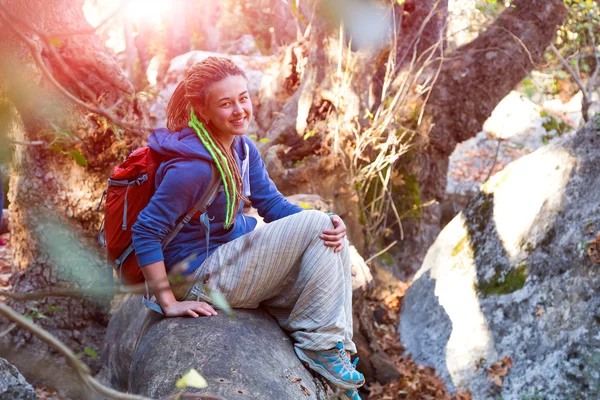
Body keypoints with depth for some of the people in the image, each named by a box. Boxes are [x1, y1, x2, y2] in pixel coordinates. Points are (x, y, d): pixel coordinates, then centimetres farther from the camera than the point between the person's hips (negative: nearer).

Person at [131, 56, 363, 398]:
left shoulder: (244, 149, 3)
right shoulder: (194, 165, -24)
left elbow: (273, 204, 3)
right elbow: (146, 231, -24)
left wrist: (330, 224, -14)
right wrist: (169, 303, -23)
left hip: (231, 256, 9)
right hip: (200, 277, -9)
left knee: (333, 239, 3)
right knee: (314, 226, -15)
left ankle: (332, 345, 2)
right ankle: (319, 345, -9)